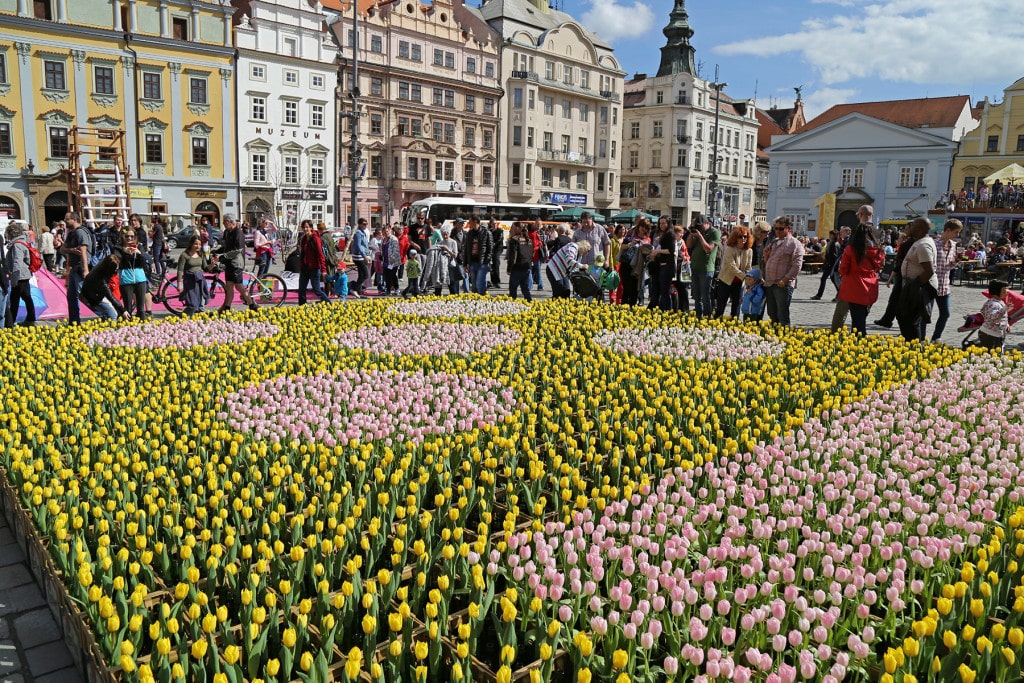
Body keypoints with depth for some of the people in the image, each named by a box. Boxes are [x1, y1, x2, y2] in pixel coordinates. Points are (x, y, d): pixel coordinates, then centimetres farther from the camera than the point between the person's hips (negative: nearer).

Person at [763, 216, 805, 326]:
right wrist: (766, 255, 5)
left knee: (782, 316, -4)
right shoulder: (773, 242, 17)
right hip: (769, 284, 8)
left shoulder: (794, 244, -6)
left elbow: (796, 266, -14)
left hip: (783, 285, -7)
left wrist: (785, 280, -19)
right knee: (772, 314, 14)